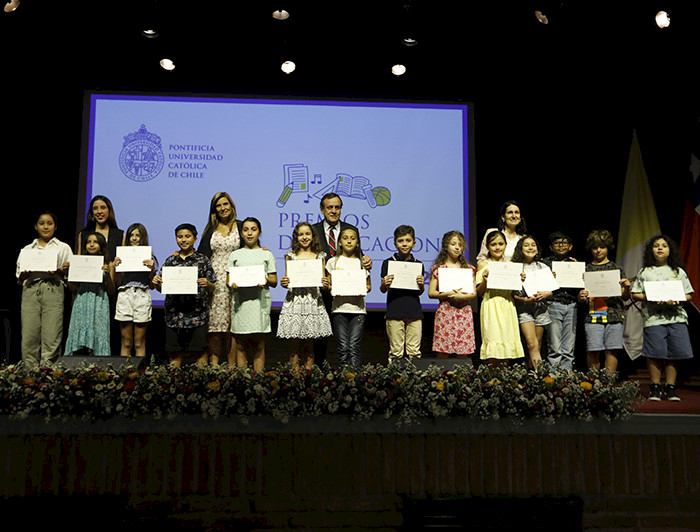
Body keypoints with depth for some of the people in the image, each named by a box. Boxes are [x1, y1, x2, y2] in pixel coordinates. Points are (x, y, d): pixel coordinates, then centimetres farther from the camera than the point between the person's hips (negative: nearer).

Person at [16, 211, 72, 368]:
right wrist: (24, 275, -5)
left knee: (51, 334, -12)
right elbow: (20, 278, 18)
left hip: (54, 290, -2)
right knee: (29, 334, -7)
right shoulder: (26, 250, 22)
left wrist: (60, 271, -12)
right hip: (30, 291, 2)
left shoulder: (63, 248, 18)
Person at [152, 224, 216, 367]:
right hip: (174, 314, 2)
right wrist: (156, 283, -9)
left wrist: (207, 284, -18)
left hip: (197, 314, -2)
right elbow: (161, 288, 12)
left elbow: (212, 289, 3)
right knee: (174, 352, 5)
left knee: (199, 351, 0)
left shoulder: (203, 260, 4)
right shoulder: (170, 261, 11)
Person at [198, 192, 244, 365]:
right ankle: (213, 362, 2)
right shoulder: (210, 230, 14)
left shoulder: (241, 227, 7)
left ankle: (231, 364, 1)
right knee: (213, 319, -2)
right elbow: (201, 254, 12)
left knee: (232, 320, -3)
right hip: (213, 279, 2)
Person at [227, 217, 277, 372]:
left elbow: (274, 282, 9)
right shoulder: (235, 255, 16)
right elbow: (228, 279, 14)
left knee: (259, 344, -3)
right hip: (240, 301, 1)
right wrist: (232, 283, -9)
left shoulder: (266, 254, 12)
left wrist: (266, 281, -13)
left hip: (259, 300, -1)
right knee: (240, 345, 1)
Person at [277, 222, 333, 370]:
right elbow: (287, 280, 8)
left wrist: (325, 284, -11)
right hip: (294, 301, -1)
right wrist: (283, 283, -13)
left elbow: (323, 282, 11)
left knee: (309, 347, 4)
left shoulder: (319, 256, 11)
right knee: (295, 347, 0)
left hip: (313, 301, 1)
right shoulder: (290, 256, 9)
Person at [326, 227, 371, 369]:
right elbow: (329, 284, 11)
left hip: (358, 308, 0)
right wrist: (332, 290, -11)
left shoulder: (363, 262, 10)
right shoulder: (333, 262, 9)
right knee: (342, 347, -4)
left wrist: (364, 290, -8)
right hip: (339, 308, 0)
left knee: (354, 346, -6)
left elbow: (369, 285, 14)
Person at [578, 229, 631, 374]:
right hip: (592, 315, 0)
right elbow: (581, 296, 12)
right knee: (593, 351, -4)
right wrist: (581, 297, -11)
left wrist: (626, 288, -10)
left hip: (614, 314, 0)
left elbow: (625, 297, 11)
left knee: (611, 350, -1)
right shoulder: (586, 269, 13)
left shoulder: (617, 269, 13)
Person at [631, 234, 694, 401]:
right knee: (656, 353, -6)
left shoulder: (678, 271, 16)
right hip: (653, 318, -2)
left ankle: (670, 387, 9)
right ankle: (655, 387, 5)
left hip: (676, 317, 2)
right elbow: (635, 295, 7)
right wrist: (650, 298, -11)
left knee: (674, 353, -1)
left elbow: (689, 295, 13)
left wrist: (677, 299, -7)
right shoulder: (645, 272, 10)